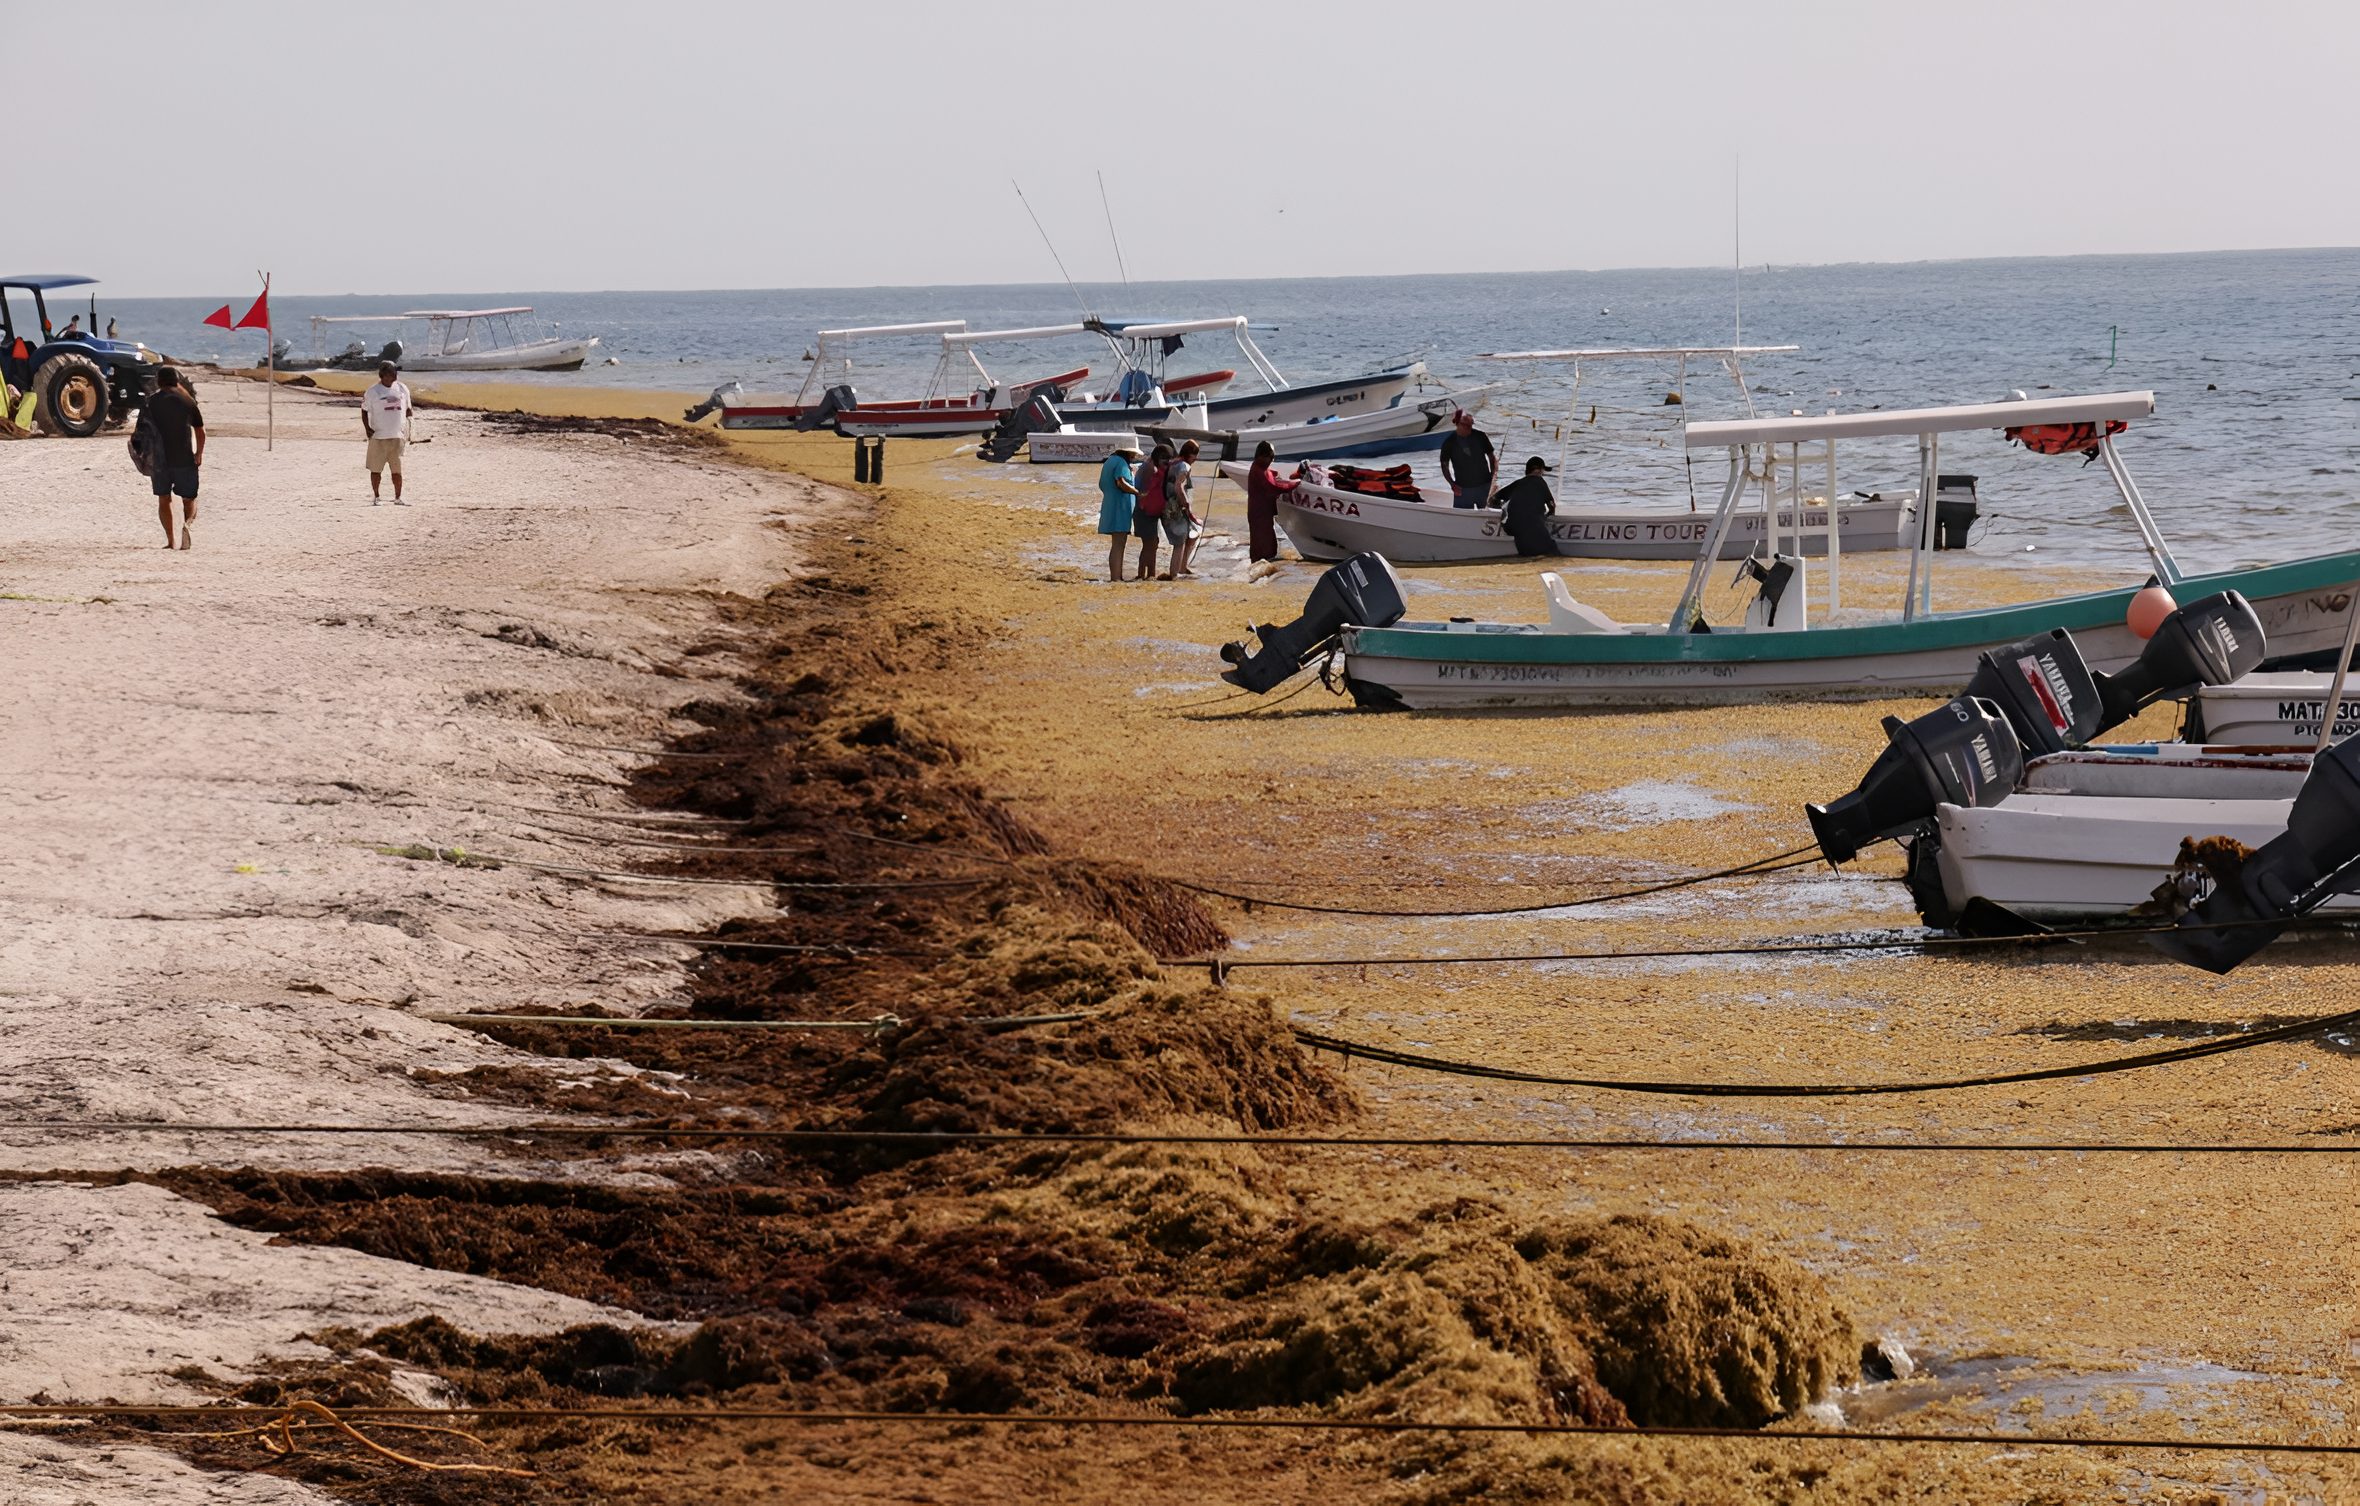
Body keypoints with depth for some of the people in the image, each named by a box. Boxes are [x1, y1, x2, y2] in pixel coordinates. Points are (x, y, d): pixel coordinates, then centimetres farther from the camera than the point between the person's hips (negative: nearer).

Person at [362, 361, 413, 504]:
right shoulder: (372, 392, -4)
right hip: (378, 437, -3)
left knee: (397, 470, 5)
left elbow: (407, 410, 15)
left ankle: (398, 498, 13)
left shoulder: (402, 389, 7)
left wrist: (408, 432, 10)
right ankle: (375, 497, 13)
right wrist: (367, 428, -8)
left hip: (398, 437, 3)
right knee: (376, 469, 3)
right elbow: (364, 410, 4)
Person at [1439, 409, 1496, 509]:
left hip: (1484, 486, 2)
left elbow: (1491, 457, 7)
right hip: (1462, 489, -2)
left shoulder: (1480, 436, -4)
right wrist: (1452, 484, -11)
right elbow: (1444, 466, 0)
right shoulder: (1450, 442, -8)